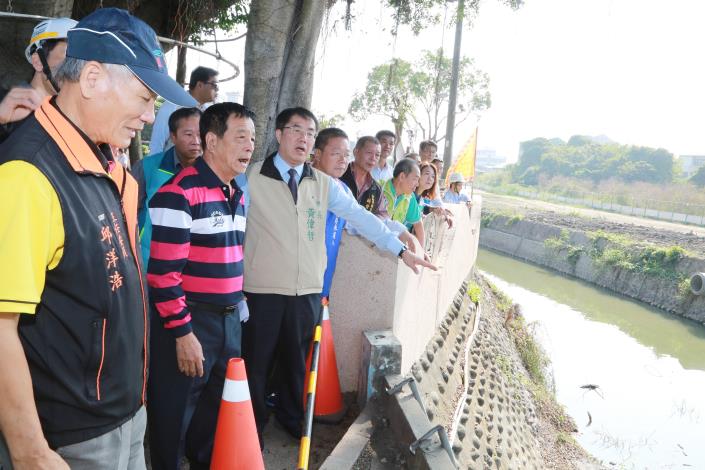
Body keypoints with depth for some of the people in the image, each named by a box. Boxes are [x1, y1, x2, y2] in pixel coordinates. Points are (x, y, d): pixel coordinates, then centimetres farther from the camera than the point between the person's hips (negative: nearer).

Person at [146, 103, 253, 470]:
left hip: (229, 319, 8)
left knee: (218, 407, 20)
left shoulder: (237, 195, 10)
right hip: (189, 320, -8)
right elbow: (163, 272, -20)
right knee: (175, 414, 9)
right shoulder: (180, 193, -17)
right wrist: (182, 332, -18)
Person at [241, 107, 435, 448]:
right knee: (256, 362, 9)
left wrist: (401, 250, 3)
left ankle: (291, 416, 41)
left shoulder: (323, 183, 7)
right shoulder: (252, 177, -4)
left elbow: (360, 216, 6)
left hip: (308, 291, 3)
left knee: (298, 359, 18)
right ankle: (253, 424, 32)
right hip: (262, 290, -3)